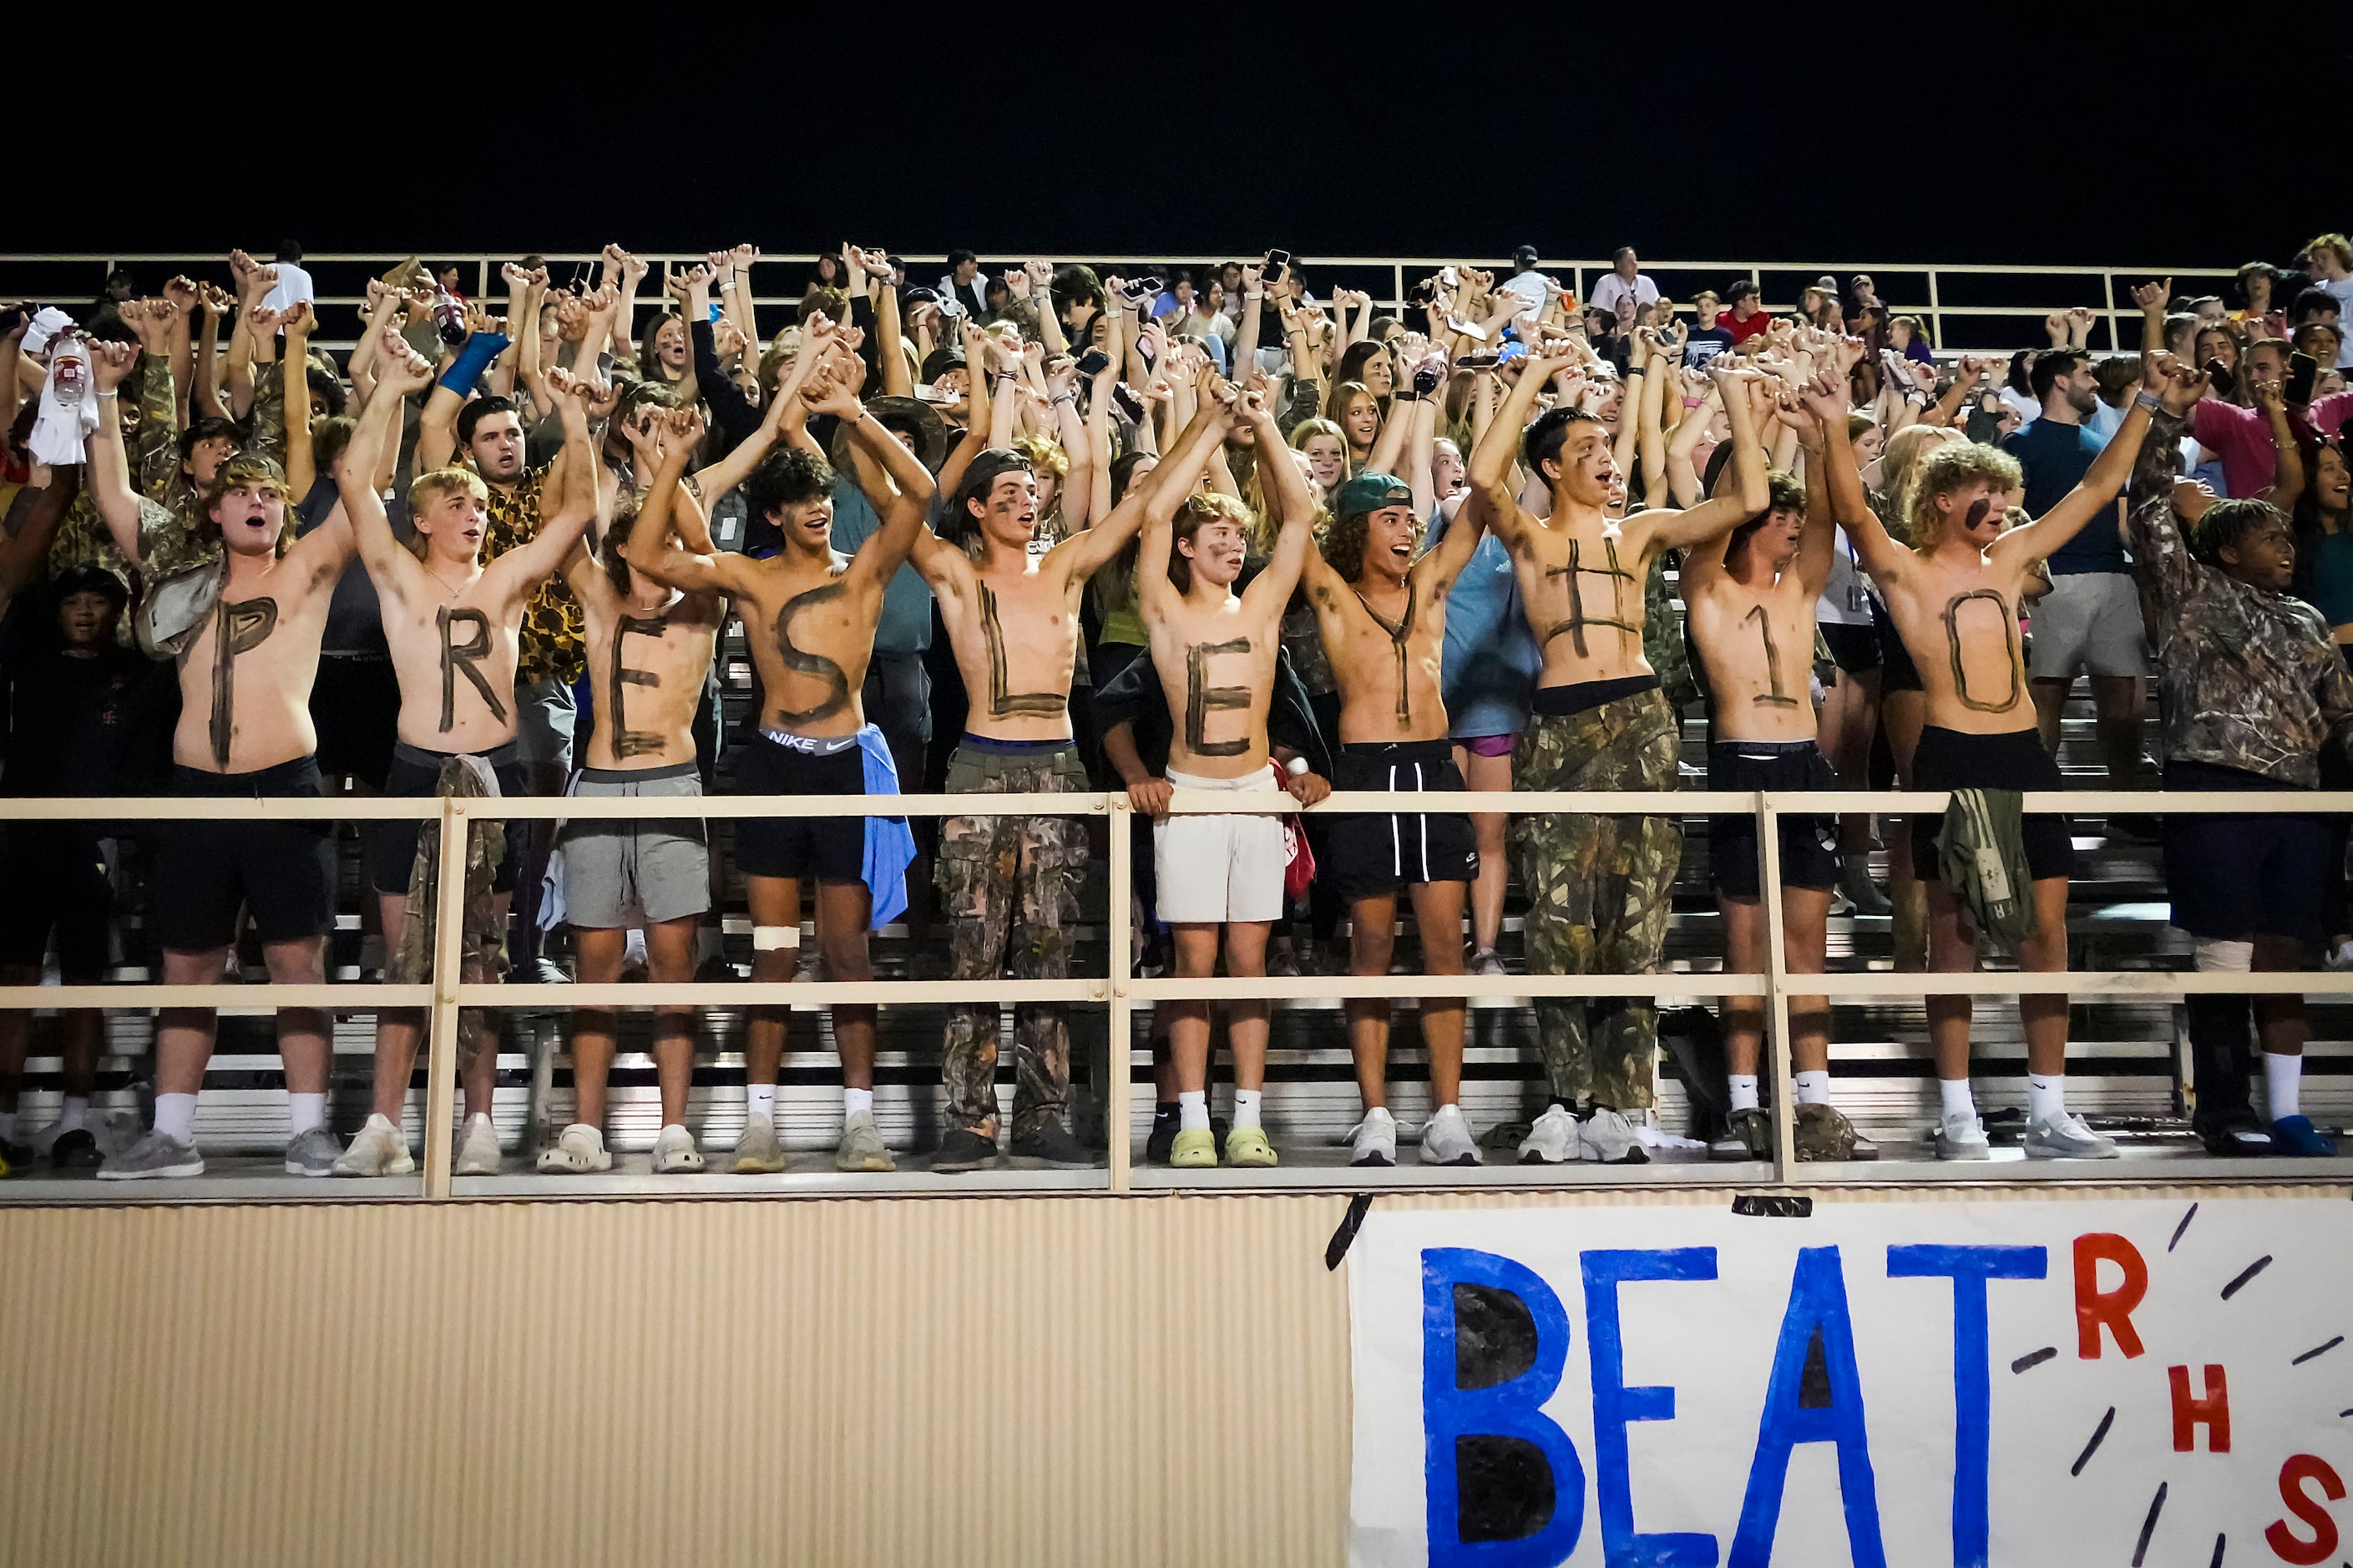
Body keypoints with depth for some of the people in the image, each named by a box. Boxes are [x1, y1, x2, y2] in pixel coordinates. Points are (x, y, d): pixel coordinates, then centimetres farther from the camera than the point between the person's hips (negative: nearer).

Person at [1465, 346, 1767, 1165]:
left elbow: (1749, 497, 9)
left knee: (1636, 919, 0)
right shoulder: (1529, 537, 9)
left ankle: (1617, 1107, 6)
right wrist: (1533, 377, -5)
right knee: (1560, 919, -4)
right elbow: (1483, 479, -12)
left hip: (1641, 724, 2)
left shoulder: (1641, 533, 17)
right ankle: (1566, 1103, 4)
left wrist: (1734, 395, 7)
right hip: (1559, 728, -2)